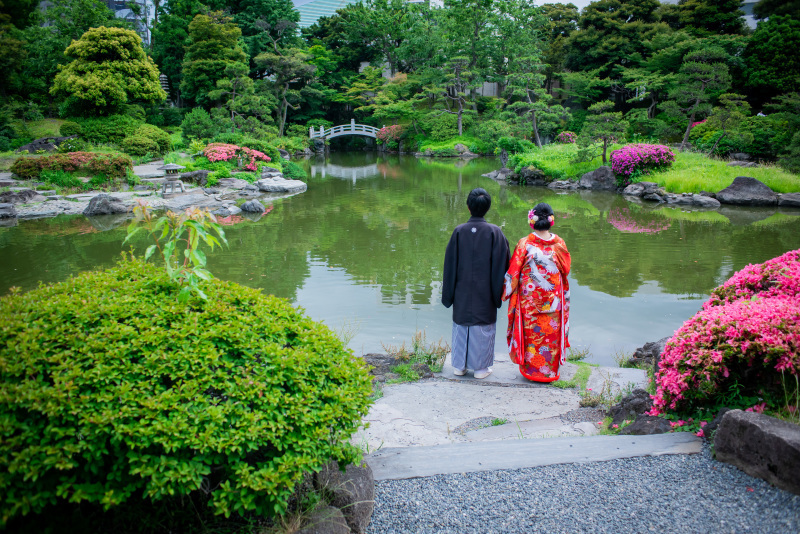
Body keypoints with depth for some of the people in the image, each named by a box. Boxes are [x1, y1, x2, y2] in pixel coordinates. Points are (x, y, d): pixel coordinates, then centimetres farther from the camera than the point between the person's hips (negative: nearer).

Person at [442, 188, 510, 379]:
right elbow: (501, 265, -8)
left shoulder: (459, 231, -9)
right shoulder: (495, 232, -12)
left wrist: (448, 294, 6)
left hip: (462, 292, 1)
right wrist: (498, 292, 4)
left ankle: (459, 365, 25)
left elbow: (450, 264, -4)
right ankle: (481, 367, 21)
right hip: (485, 293, -1)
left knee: (461, 326, 15)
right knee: (483, 327, 11)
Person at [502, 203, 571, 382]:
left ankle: (530, 368, 23)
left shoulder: (525, 244, -14)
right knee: (551, 333, 14)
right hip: (553, 299, 2)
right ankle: (550, 370, 26)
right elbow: (566, 269, 4)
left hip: (528, 299, -2)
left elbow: (513, 272, -10)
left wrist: (506, 293, 3)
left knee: (531, 333, 12)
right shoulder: (559, 244, -7)